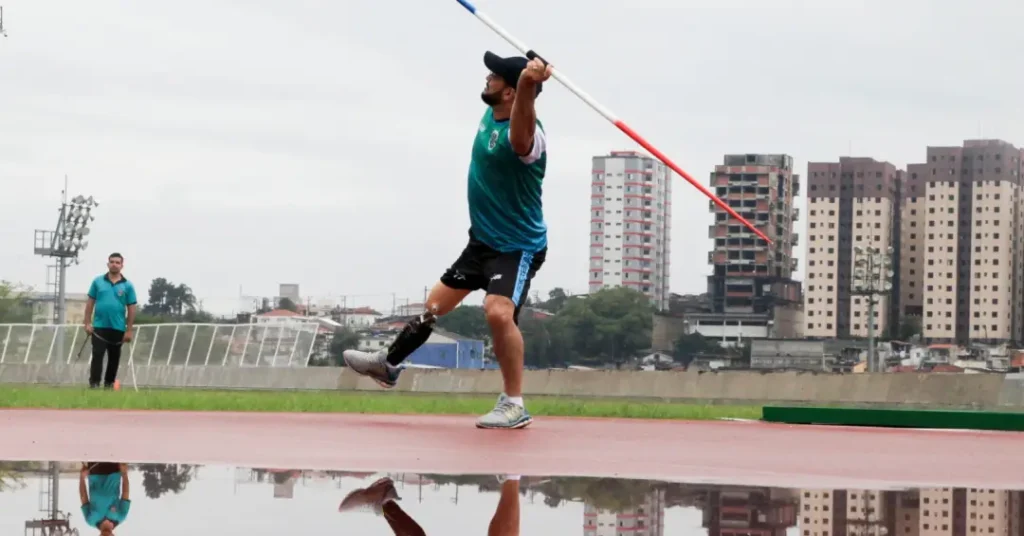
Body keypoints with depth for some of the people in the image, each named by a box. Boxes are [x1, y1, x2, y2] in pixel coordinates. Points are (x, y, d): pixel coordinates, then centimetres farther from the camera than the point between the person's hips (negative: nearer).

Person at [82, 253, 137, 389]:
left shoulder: (127, 286, 1)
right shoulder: (98, 282, 4)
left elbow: (131, 309, 2)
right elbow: (90, 303, 7)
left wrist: (129, 330, -3)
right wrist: (87, 323, -1)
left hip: (118, 328, 1)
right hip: (99, 326, -1)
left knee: (114, 358, 10)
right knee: (97, 356, -9)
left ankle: (109, 384, 22)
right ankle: (94, 384, -11)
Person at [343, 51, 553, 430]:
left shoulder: (525, 135, -29)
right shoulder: (491, 116, -2)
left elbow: (520, 138, -59)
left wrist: (529, 84, -74)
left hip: (518, 246, -9)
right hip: (482, 241, 9)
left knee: (499, 311, -32)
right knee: (435, 306, 22)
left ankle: (514, 406, -21)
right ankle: (388, 364, 43)